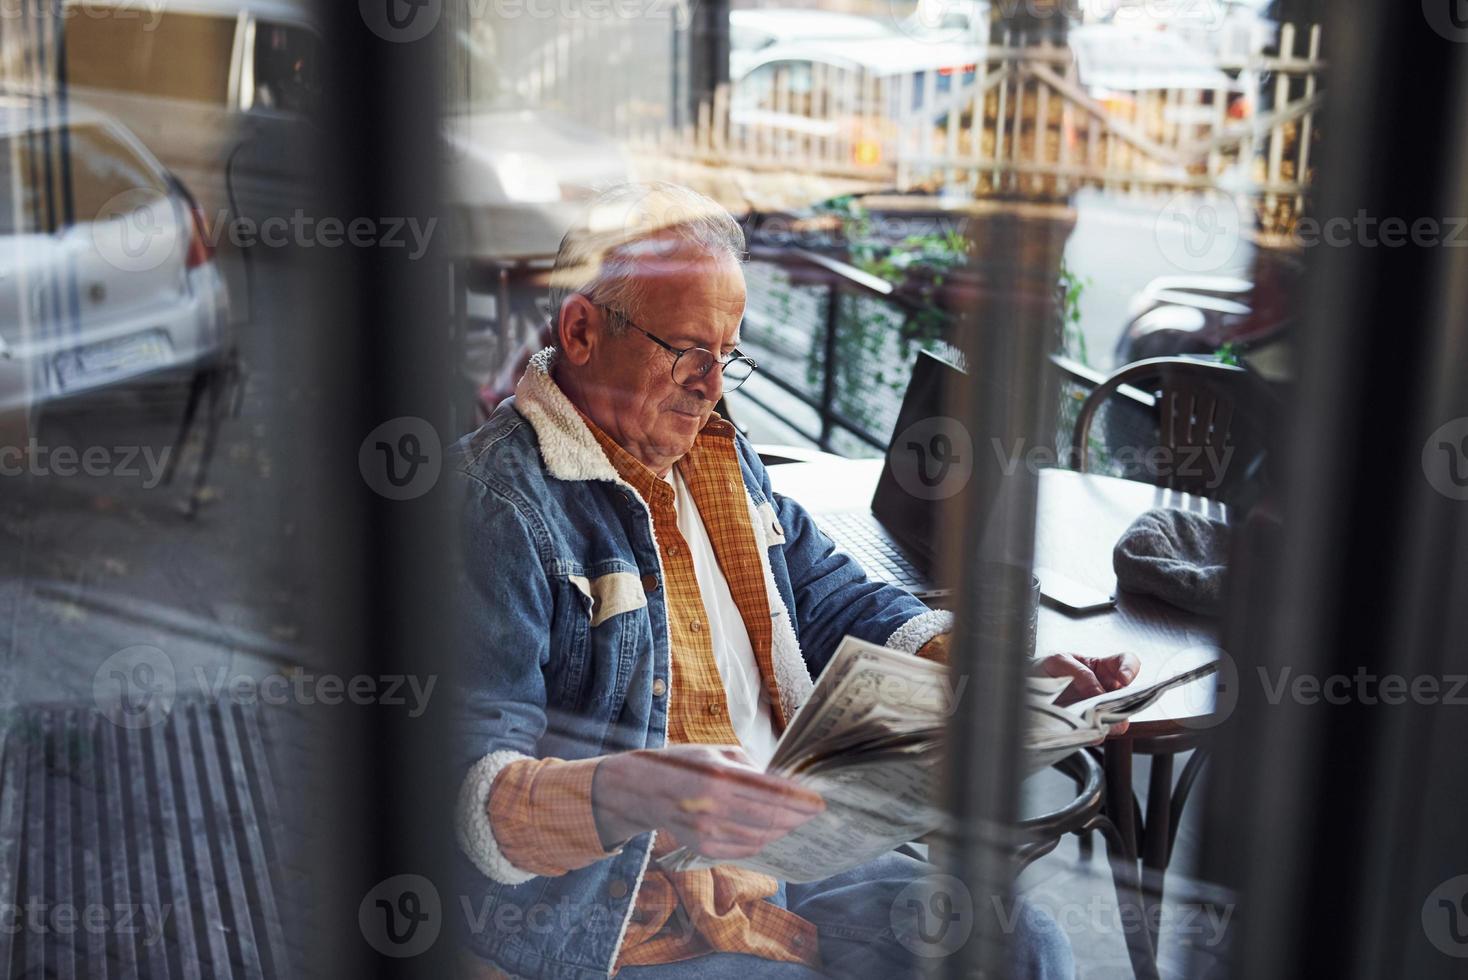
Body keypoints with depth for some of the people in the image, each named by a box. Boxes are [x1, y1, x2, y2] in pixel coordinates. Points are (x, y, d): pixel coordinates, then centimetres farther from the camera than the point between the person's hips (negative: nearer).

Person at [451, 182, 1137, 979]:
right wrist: (629, 795, -46)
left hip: (791, 856, 8)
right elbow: (472, 792, -26)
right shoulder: (497, 503, -18)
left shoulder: (719, 455, 12)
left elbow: (837, 606, 18)